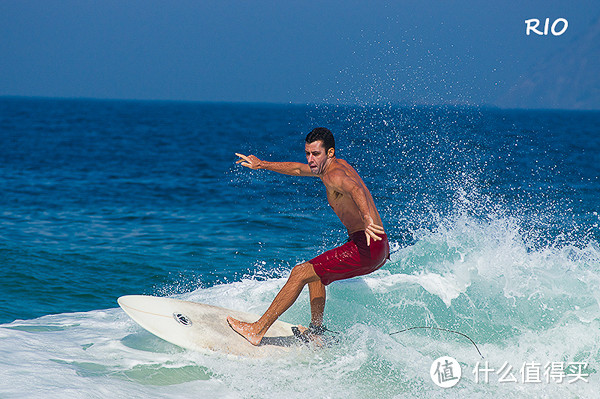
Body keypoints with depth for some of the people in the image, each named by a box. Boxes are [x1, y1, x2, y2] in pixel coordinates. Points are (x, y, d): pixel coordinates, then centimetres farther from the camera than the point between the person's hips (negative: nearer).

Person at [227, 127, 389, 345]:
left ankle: (258, 330, -1)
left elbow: (355, 189, -39)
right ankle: (316, 332, 29)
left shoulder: (334, 175, -15)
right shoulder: (339, 165, 16)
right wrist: (262, 164, 40)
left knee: (301, 273, -6)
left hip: (367, 246, -10)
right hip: (379, 249, 10)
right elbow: (298, 169, 32)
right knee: (315, 272, 28)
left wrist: (367, 218, -58)